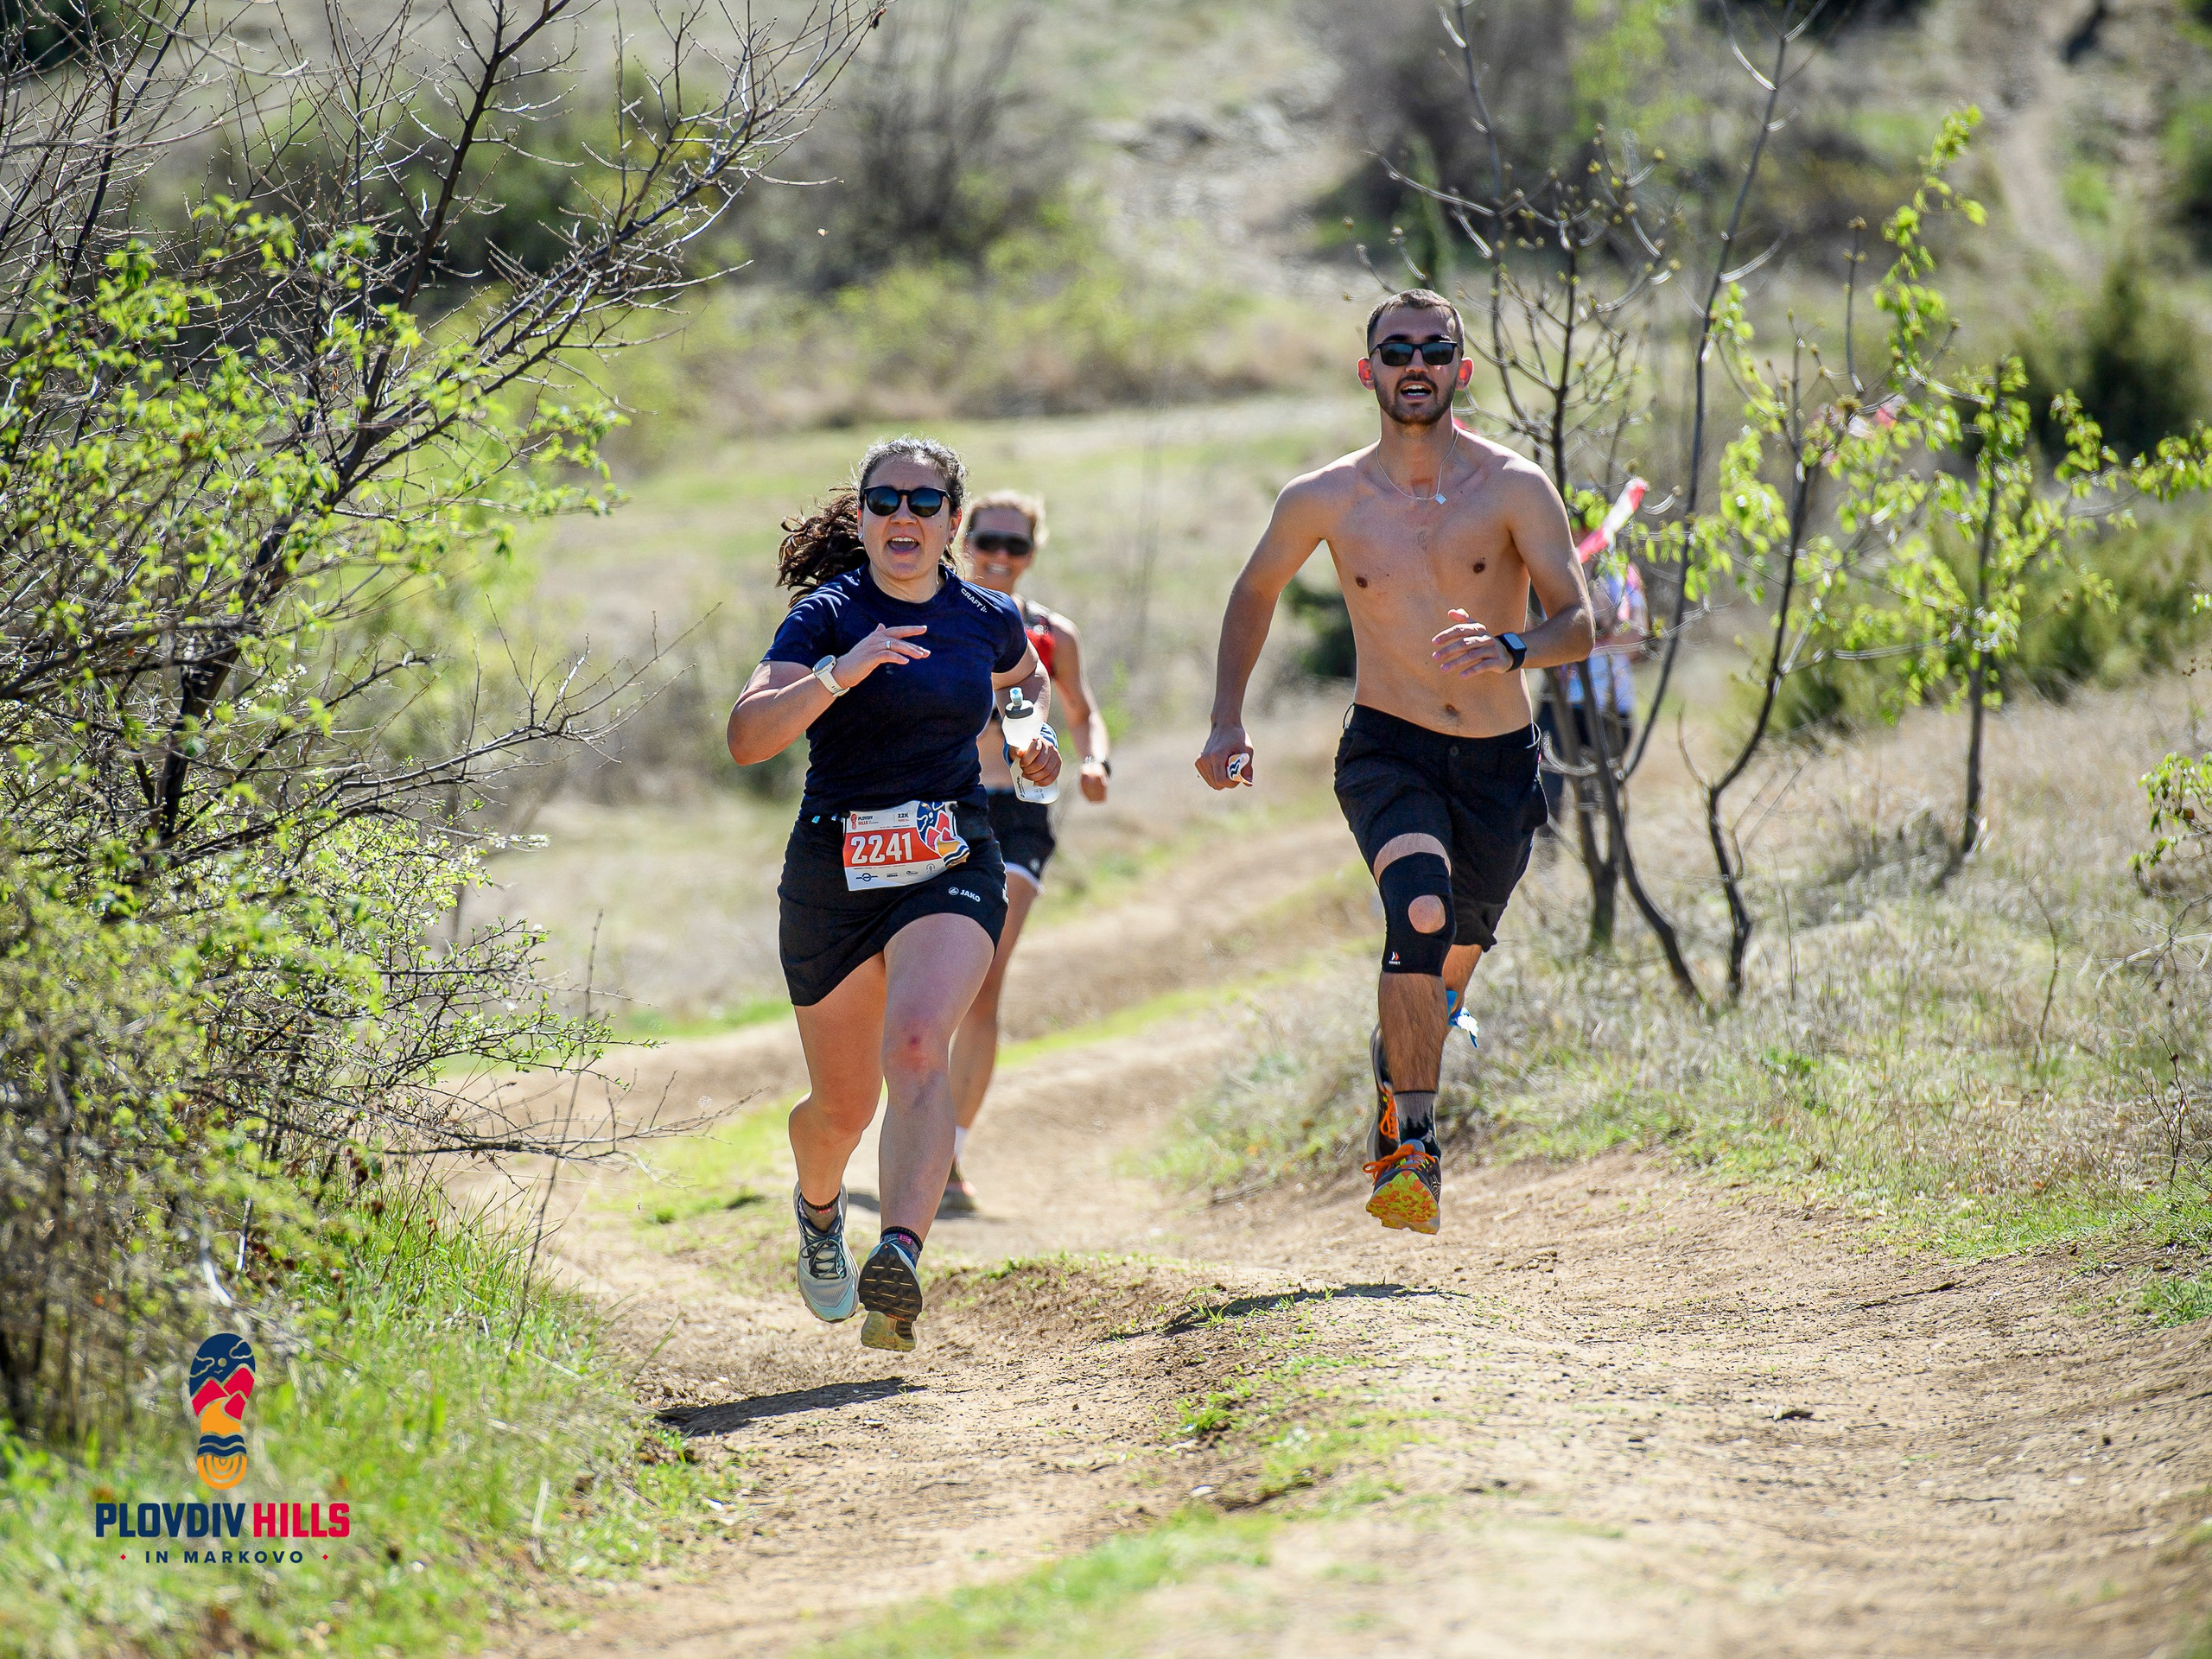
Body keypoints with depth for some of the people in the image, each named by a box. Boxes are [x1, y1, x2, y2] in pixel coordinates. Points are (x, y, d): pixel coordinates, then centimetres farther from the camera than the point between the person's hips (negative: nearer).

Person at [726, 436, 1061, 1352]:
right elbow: (746, 737, -20)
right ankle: (817, 1207, 48)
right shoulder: (826, 615, -6)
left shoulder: (989, 619, 5)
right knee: (844, 1104, 12)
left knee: (917, 1044, -27)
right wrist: (837, 676, -33)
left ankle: (899, 1261, -42)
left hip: (952, 868, 1)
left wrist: (1034, 735, 10)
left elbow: (1026, 677, 31)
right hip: (833, 873, -1)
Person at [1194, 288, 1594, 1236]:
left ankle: (1393, 1079, 50)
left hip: (1499, 764, 2)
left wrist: (1511, 650, -33)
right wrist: (1227, 722, 7)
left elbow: (1577, 625, -12)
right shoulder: (1325, 500, -3)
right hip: (1387, 752, -2)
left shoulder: (1513, 489, -7)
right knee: (1423, 908, -30)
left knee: (1451, 965, 16)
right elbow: (1255, 594, 15)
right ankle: (1413, 1145, -23)